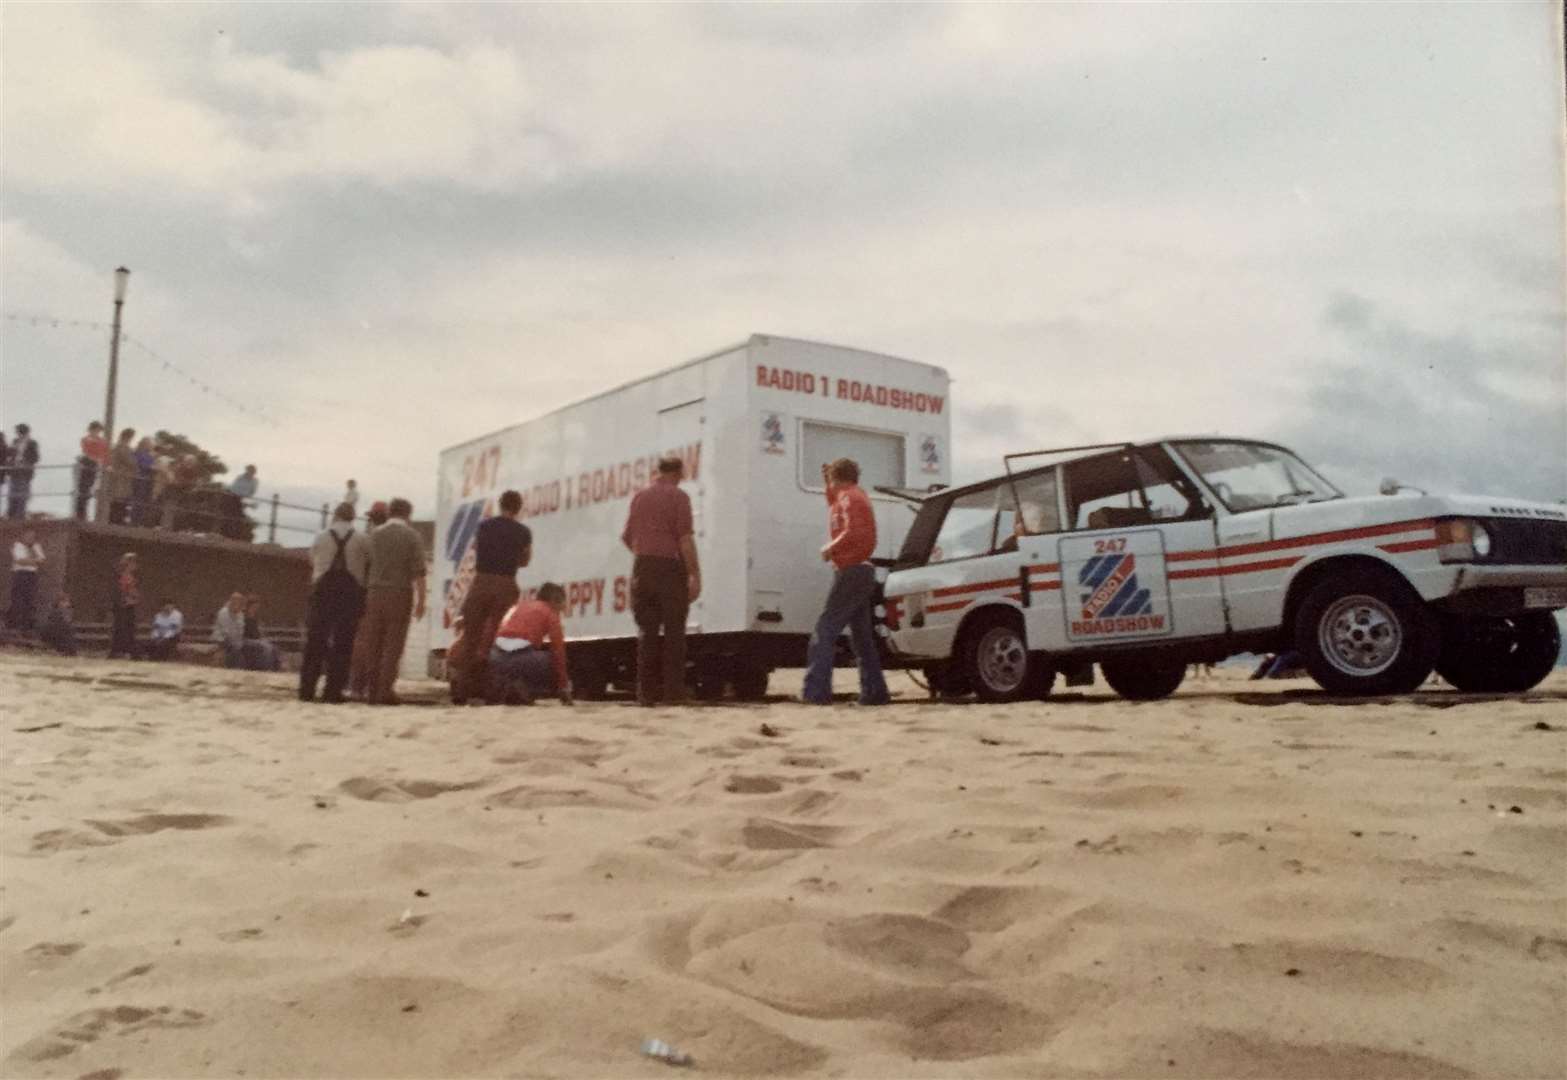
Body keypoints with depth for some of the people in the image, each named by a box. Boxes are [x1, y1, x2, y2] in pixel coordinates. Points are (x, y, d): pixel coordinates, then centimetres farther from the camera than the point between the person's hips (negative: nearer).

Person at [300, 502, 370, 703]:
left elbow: (312, 564, 11)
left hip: (323, 589, 1)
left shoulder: (321, 538, 6)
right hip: (352, 591, -1)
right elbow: (369, 567, 5)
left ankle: (307, 689, 3)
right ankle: (333, 691, -1)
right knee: (343, 643, 2)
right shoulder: (362, 540, 3)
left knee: (315, 640, 6)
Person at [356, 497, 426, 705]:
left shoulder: (375, 534, 5)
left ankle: (373, 692, 5)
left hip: (376, 593, 3)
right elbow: (418, 572, -10)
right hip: (400, 594, -3)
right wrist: (421, 601, -7)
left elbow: (367, 565, 9)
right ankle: (385, 692, -7)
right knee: (394, 645, -1)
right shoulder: (412, 536, -4)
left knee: (374, 645, 7)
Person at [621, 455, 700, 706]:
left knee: (647, 632, 7)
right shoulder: (678, 497, -4)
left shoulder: (640, 497, 14)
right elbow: (685, 539, -12)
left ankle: (647, 692, 5)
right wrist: (695, 575, -12)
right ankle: (673, 692, -3)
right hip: (670, 566, -5)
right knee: (673, 632, 0)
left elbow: (627, 537, 20)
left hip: (642, 568, 5)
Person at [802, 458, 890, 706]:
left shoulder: (848, 497, -10)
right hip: (863, 572, 10)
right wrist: (828, 490, 26)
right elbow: (838, 523, 33)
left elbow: (853, 532, -24)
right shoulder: (857, 496, 19)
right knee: (862, 636, 13)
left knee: (824, 631, -12)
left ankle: (816, 690, -18)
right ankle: (874, 692, 14)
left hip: (851, 572, -10)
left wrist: (830, 548, -13)